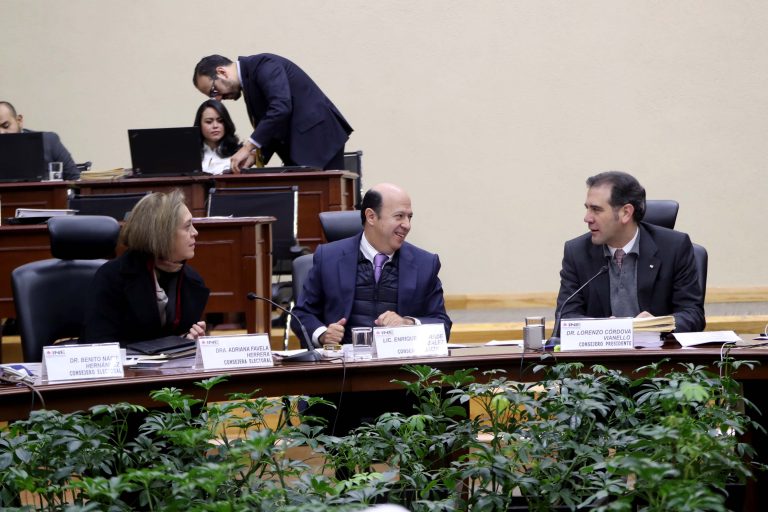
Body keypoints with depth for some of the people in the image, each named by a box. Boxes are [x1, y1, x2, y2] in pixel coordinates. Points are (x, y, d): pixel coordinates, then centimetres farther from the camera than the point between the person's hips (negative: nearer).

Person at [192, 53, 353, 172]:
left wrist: (248, 147, -24)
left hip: (318, 137, -9)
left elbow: (281, 107, -26)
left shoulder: (263, 64, -12)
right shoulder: (248, 79, 17)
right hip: (298, 146, 9)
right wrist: (255, 155, -1)